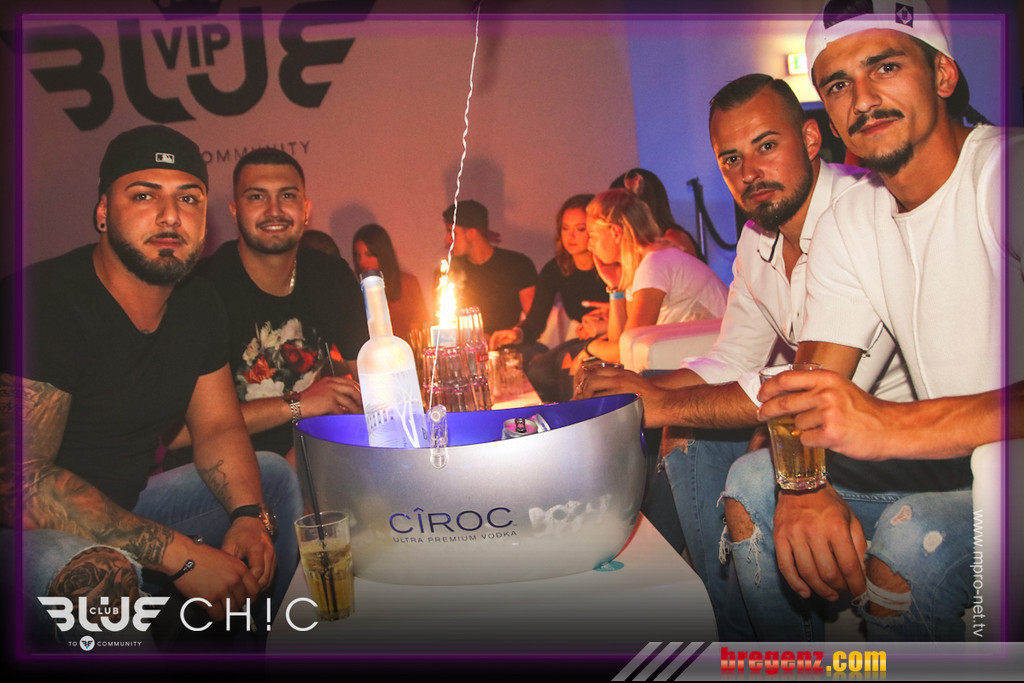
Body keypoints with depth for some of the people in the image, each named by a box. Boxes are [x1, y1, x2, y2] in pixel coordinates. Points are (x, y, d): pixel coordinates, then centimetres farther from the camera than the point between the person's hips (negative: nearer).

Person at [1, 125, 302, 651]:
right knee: (105, 573, -39)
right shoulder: (42, 302, -24)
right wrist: (181, 555, -31)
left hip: (127, 509, 8)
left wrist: (249, 516, -12)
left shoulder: (199, 305, 2)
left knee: (276, 477, 11)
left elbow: (218, 429, 10)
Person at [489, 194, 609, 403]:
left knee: (567, 359, -31)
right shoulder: (554, 271, 1)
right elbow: (535, 322, -7)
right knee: (537, 369, -21)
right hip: (582, 343, 5)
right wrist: (516, 333, -28)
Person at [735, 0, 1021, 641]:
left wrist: (894, 425, -38)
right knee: (753, 482, -3)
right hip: (946, 469, 7)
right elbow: (810, 391, 0)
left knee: (911, 537, -31)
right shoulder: (847, 225, 6)